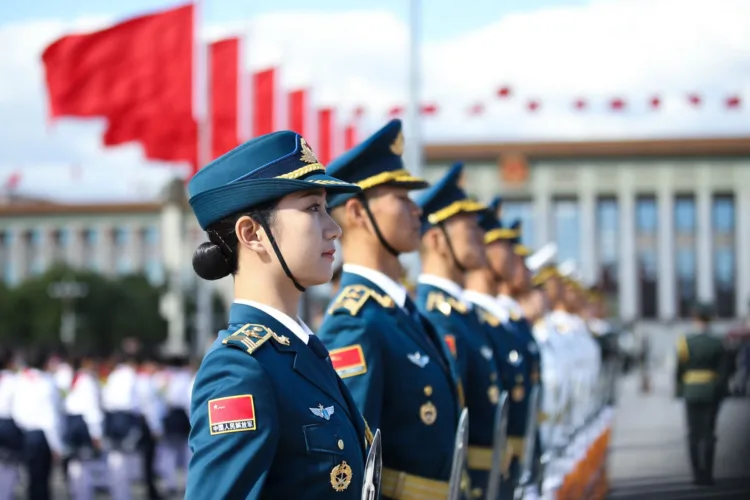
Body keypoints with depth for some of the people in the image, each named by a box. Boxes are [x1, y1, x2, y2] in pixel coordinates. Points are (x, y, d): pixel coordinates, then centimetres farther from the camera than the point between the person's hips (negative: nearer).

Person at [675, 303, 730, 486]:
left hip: (691, 392, 0)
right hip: (712, 392, 0)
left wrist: (679, 388, 13)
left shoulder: (686, 342, -5)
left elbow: (679, 369, -2)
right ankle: (707, 474, 3)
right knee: (709, 433, 7)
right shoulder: (717, 343, -5)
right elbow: (724, 370, -6)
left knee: (694, 433, 6)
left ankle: (697, 474, 2)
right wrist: (721, 391, 4)